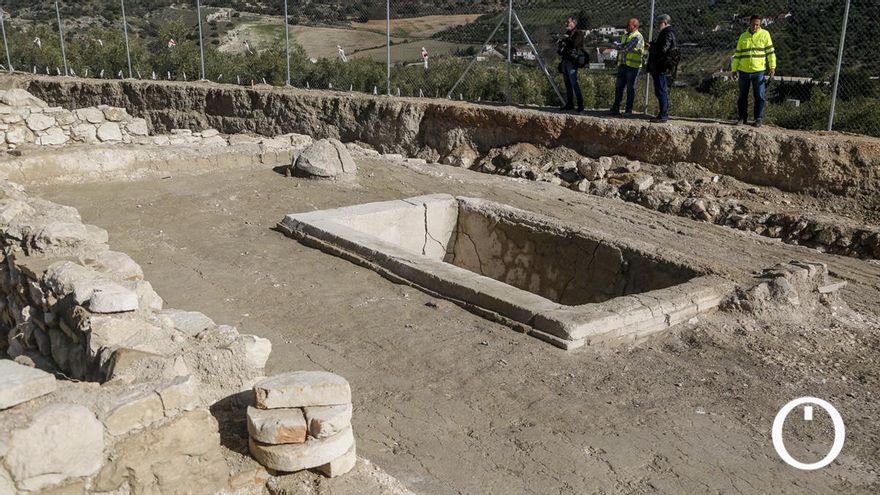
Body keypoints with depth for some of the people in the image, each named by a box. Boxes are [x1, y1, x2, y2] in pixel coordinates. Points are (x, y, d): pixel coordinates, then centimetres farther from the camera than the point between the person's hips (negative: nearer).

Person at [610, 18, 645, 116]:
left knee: (630, 88, -1)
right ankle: (615, 108, 8)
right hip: (622, 65, 7)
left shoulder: (638, 37, -7)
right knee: (618, 86, 4)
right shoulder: (625, 36, 20)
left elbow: (627, 48, -15)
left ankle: (629, 110, 4)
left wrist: (617, 45, -1)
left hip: (633, 66, -7)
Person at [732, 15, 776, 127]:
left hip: (758, 71, -2)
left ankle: (759, 119, 6)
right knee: (742, 96, 8)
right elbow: (737, 54, 12)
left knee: (759, 96, -1)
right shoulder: (743, 36, 8)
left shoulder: (765, 34, 1)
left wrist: (772, 67, -5)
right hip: (743, 71, 3)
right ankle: (743, 117, 17)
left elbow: (770, 51, 1)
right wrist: (734, 69, 8)